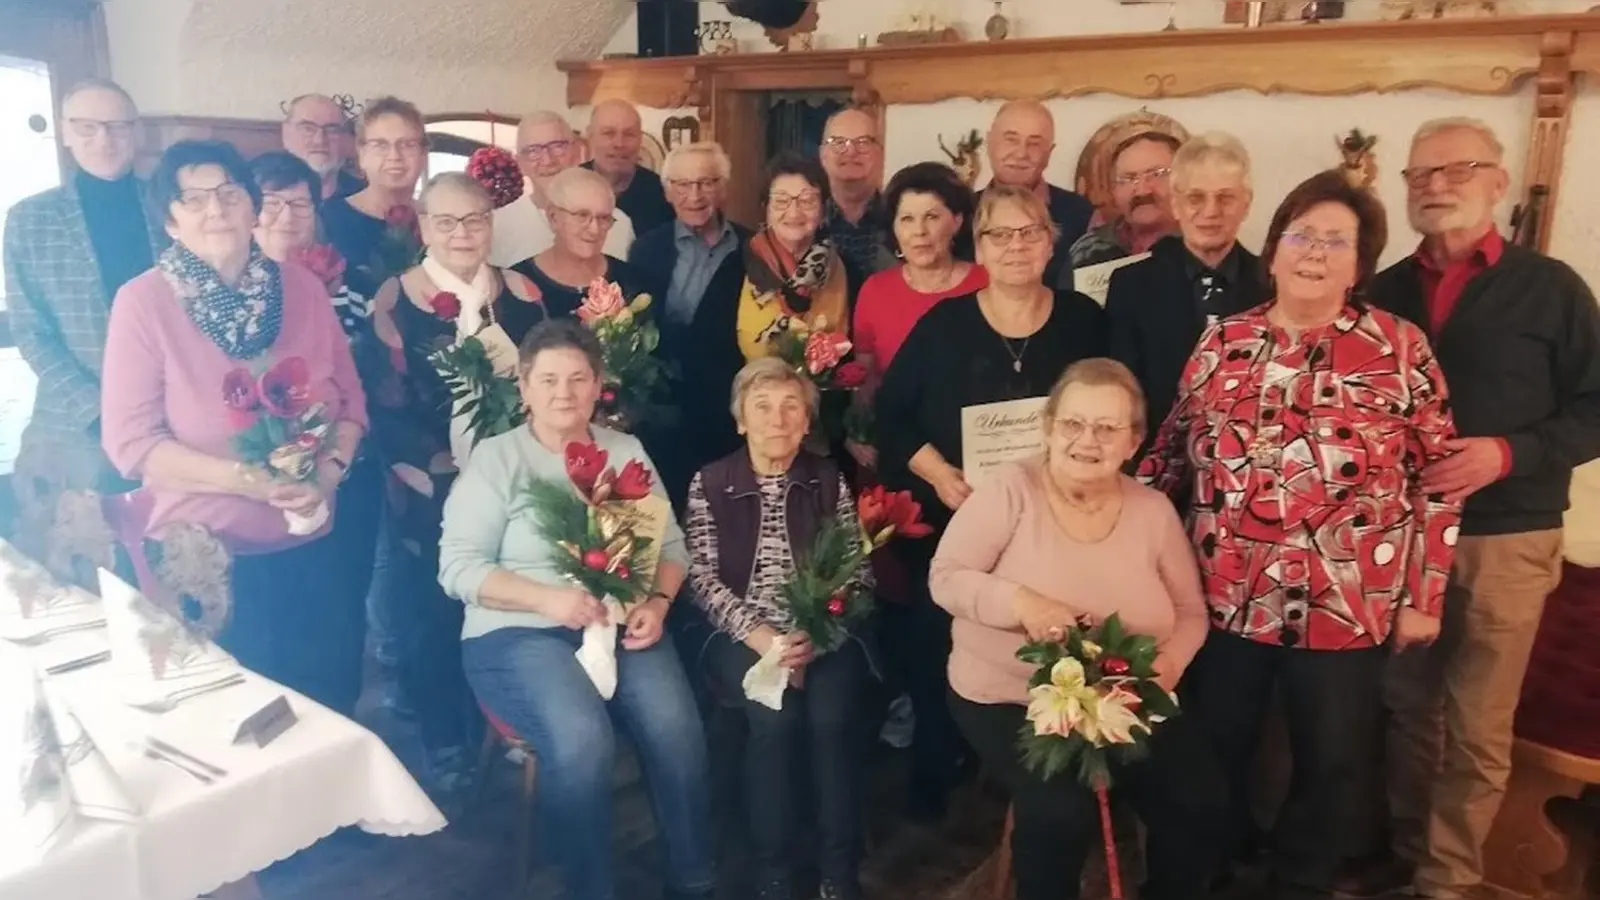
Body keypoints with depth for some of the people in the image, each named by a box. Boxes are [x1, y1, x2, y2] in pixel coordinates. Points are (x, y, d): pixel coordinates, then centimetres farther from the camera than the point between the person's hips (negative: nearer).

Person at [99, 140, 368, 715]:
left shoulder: (303, 288, 1)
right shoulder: (143, 301, -8)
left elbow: (350, 400, 4)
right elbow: (129, 441, -12)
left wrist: (328, 473, -14)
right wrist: (250, 479, -20)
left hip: (312, 550, 3)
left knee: (329, 711, 16)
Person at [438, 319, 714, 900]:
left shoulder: (627, 453, 11)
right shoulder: (494, 460, 0)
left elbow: (670, 544, 11)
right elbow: (458, 567, -6)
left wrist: (657, 602, -10)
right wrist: (549, 598, -20)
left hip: (622, 626, 3)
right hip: (518, 632, -3)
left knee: (677, 730, -23)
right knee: (583, 741, -30)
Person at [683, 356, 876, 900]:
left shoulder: (828, 480, 8)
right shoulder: (710, 484, 4)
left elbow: (858, 571, 4)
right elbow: (703, 578, -2)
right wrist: (759, 636, -16)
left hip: (820, 634, 1)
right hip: (743, 635, -1)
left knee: (832, 717, -26)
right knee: (776, 716, -28)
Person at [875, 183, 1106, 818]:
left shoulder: (1084, 320, 4)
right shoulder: (943, 323, 1)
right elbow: (891, 413, 0)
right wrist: (937, 472, -13)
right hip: (952, 521, 0)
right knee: (940, 649, 4)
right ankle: (931, 788, 24)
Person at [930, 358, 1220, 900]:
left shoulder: (1153, 510, 1)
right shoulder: (1011, 490, -10)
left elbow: (1190, 612, 8)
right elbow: (945, 579, -9)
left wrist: (1170, 662, -13)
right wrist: (1021, 601, -26)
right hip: (1010, 700, -3)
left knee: (1199, 803, -12)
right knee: (1062, 813, -25)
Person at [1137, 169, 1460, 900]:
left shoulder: (1400, 347, -6)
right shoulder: (1223, 342, 2)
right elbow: (1174, 449, 8)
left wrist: (1423, 597, -4)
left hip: (1347, 606, -2)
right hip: (1226, 596, 2)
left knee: (1332, 764, 16)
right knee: (1214, 750, 18)